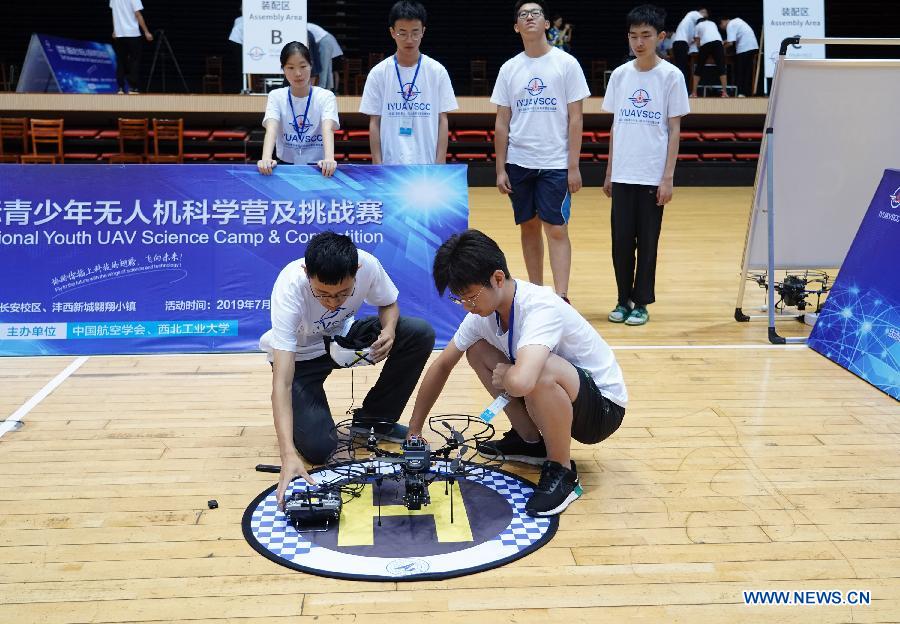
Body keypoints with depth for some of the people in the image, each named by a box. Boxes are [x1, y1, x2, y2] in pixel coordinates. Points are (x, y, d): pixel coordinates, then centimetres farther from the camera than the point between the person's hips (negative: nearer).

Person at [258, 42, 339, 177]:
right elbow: (271, 129, -17)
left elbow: (328, 129, -21)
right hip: (286, 165, 1)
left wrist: (329, 159, -41)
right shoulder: (276, 96, 0)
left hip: (317, 167, -1)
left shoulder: (326, 97, -4)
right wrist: (266, 158, -37)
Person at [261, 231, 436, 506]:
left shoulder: (367, 265, -29)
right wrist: (288, 455, -51)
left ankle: (375, 418, 0)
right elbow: (282, 381, -41)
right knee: (318, 449, -21)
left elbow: (389, 304, -3)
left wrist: (389, 330, -28)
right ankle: (296, 416, 15)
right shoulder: (289, 287, -37)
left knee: (421, 334, -19)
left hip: (343, 336, 4)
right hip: (300, 356, -4)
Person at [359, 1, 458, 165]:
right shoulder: (378, 73, 2)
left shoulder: (437, 71, 2)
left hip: (427, 164, 0)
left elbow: (442, 121, 3)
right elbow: (374, 123, 4)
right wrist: (377, 164, -3)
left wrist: (440, 163, -5)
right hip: (391, 164, 0)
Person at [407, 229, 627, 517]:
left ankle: (562, 472, -14)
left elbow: (520, 381, -50)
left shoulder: (541, 308, -33)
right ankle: (530, 440, 14)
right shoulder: (484, 310, -7)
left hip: (602, 405, -8)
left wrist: (503, 376, -25)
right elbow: (442, 365, 6)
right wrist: (414, 431, 8)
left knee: (539, 372, -38)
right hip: (554, 397, 8)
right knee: (477, 350, 1)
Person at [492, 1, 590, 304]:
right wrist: (500, 169, 3)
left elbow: (575, 119, -3)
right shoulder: (509, 68, 7)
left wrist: (574, 166, -8)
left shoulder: (566, 63, -2)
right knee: (529, 227, 10)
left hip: (555, 163, -3)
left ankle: (561, 298, -7)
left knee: (556, 230, -7)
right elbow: (502, 122, 8)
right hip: (519, 162, 3)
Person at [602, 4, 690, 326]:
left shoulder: (671, 76, -2)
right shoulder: (619, 75, 7)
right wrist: (609, 172, 10)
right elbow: (615, 126, 12)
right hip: (622, 175, 3)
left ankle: (641, 303, 15)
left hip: (653, 176, -3)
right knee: (621, 240, 4)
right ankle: (624, 300, 19)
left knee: (647, 242, 4)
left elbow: (675, 129, -2)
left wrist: (668, 177, -8)